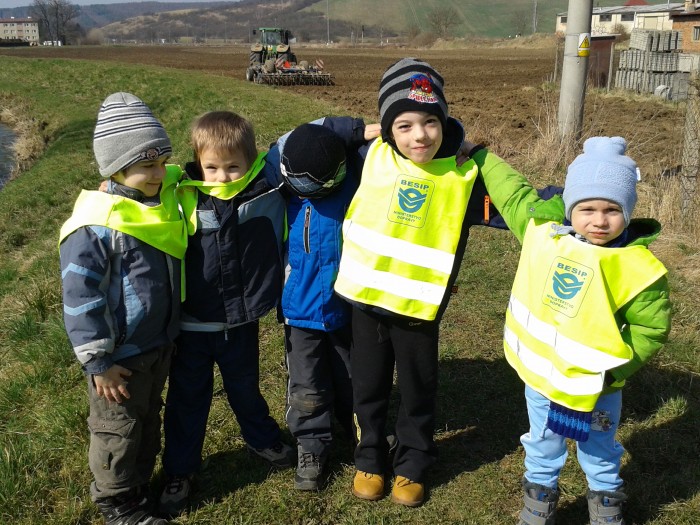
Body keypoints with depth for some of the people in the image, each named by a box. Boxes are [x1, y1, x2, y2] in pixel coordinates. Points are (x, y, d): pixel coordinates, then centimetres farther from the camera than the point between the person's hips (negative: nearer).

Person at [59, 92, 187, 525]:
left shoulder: (166, 198, -1)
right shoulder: (95, 226, -24)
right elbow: (80, 299, -20)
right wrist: (98, 362, -17)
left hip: (160, 344, 7)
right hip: (121, 355, -7)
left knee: (149, 419, 24)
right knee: (119, 430, 13)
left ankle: (141, 483, 45)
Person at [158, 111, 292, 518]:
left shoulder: (267, 194, -13)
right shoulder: (181, 197, -16)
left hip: (241, 322, 1)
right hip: (191, 326, -1)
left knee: (246, 388, 25)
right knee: (187, 399, 16)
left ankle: (262, 439, 53)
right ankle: (180, 471, 36)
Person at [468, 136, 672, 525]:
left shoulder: (640, 268, -22)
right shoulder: (542, 227, -12)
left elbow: (651, 328, -12)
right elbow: (512, 191, 5)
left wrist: (615, 369, -22)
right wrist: (478, 154, 15)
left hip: (595, 389, -3)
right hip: (539, 376, 3)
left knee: (599, 452, 22)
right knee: (543, 448, 24)